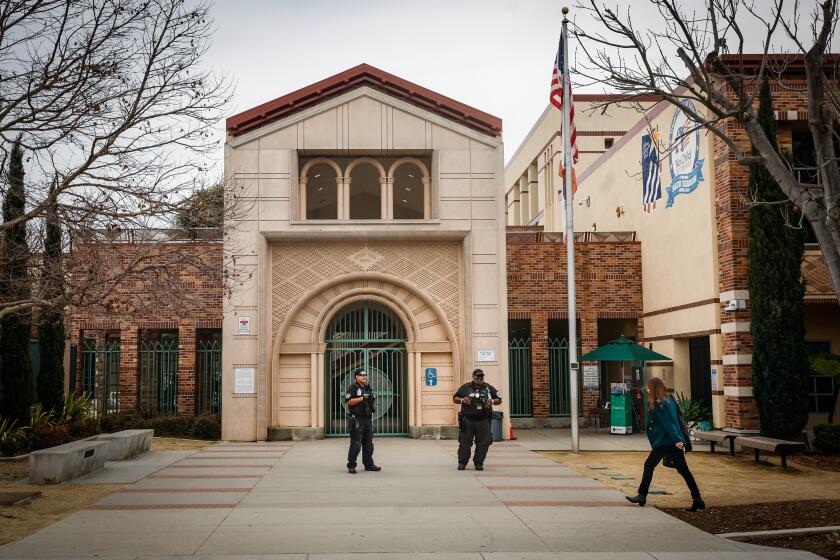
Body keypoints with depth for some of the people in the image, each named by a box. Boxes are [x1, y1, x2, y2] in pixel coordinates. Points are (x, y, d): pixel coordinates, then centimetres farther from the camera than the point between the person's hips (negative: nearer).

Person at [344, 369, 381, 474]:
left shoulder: (368, 388, 18)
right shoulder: (353, 388, -5)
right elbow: (348, 401, -15)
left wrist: (373, 406, 6)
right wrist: (361, 398, -17)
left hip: (368, 420, 8)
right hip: (357, 420, -8)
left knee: (368, 444, 11)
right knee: (356, 444, -9)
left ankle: (369, 464, 18)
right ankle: (351, 466, -3)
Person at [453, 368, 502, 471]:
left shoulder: (489, 388, 11)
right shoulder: (465, 387, 7)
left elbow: (499, 400, 15)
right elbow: (455, 399, 12)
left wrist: (492, 401, -6)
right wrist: (462, 400, -9)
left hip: (483, 421, 1)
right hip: (467, 420, -1)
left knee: (483, 443, 1)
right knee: (465, 441, -2)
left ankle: (478, 463, 11)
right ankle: (462, 463, 6)